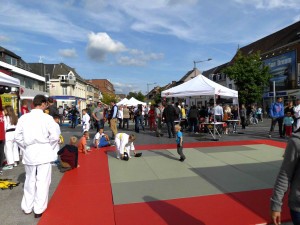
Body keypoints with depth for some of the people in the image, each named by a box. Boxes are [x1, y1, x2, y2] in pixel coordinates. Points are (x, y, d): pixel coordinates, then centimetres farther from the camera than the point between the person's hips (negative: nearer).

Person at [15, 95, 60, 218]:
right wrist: (49, 147, 3)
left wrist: (25, 148, 12)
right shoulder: (47, 118, -11)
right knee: (42, 181, 7)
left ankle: (27, 207, 31)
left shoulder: (23, 118, -1)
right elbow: (55, 136, -14)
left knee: (30, 180, 18)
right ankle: (39, 209, 16)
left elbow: (17, 137, 0)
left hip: (29, 153, 4)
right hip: (43, 153, -4)